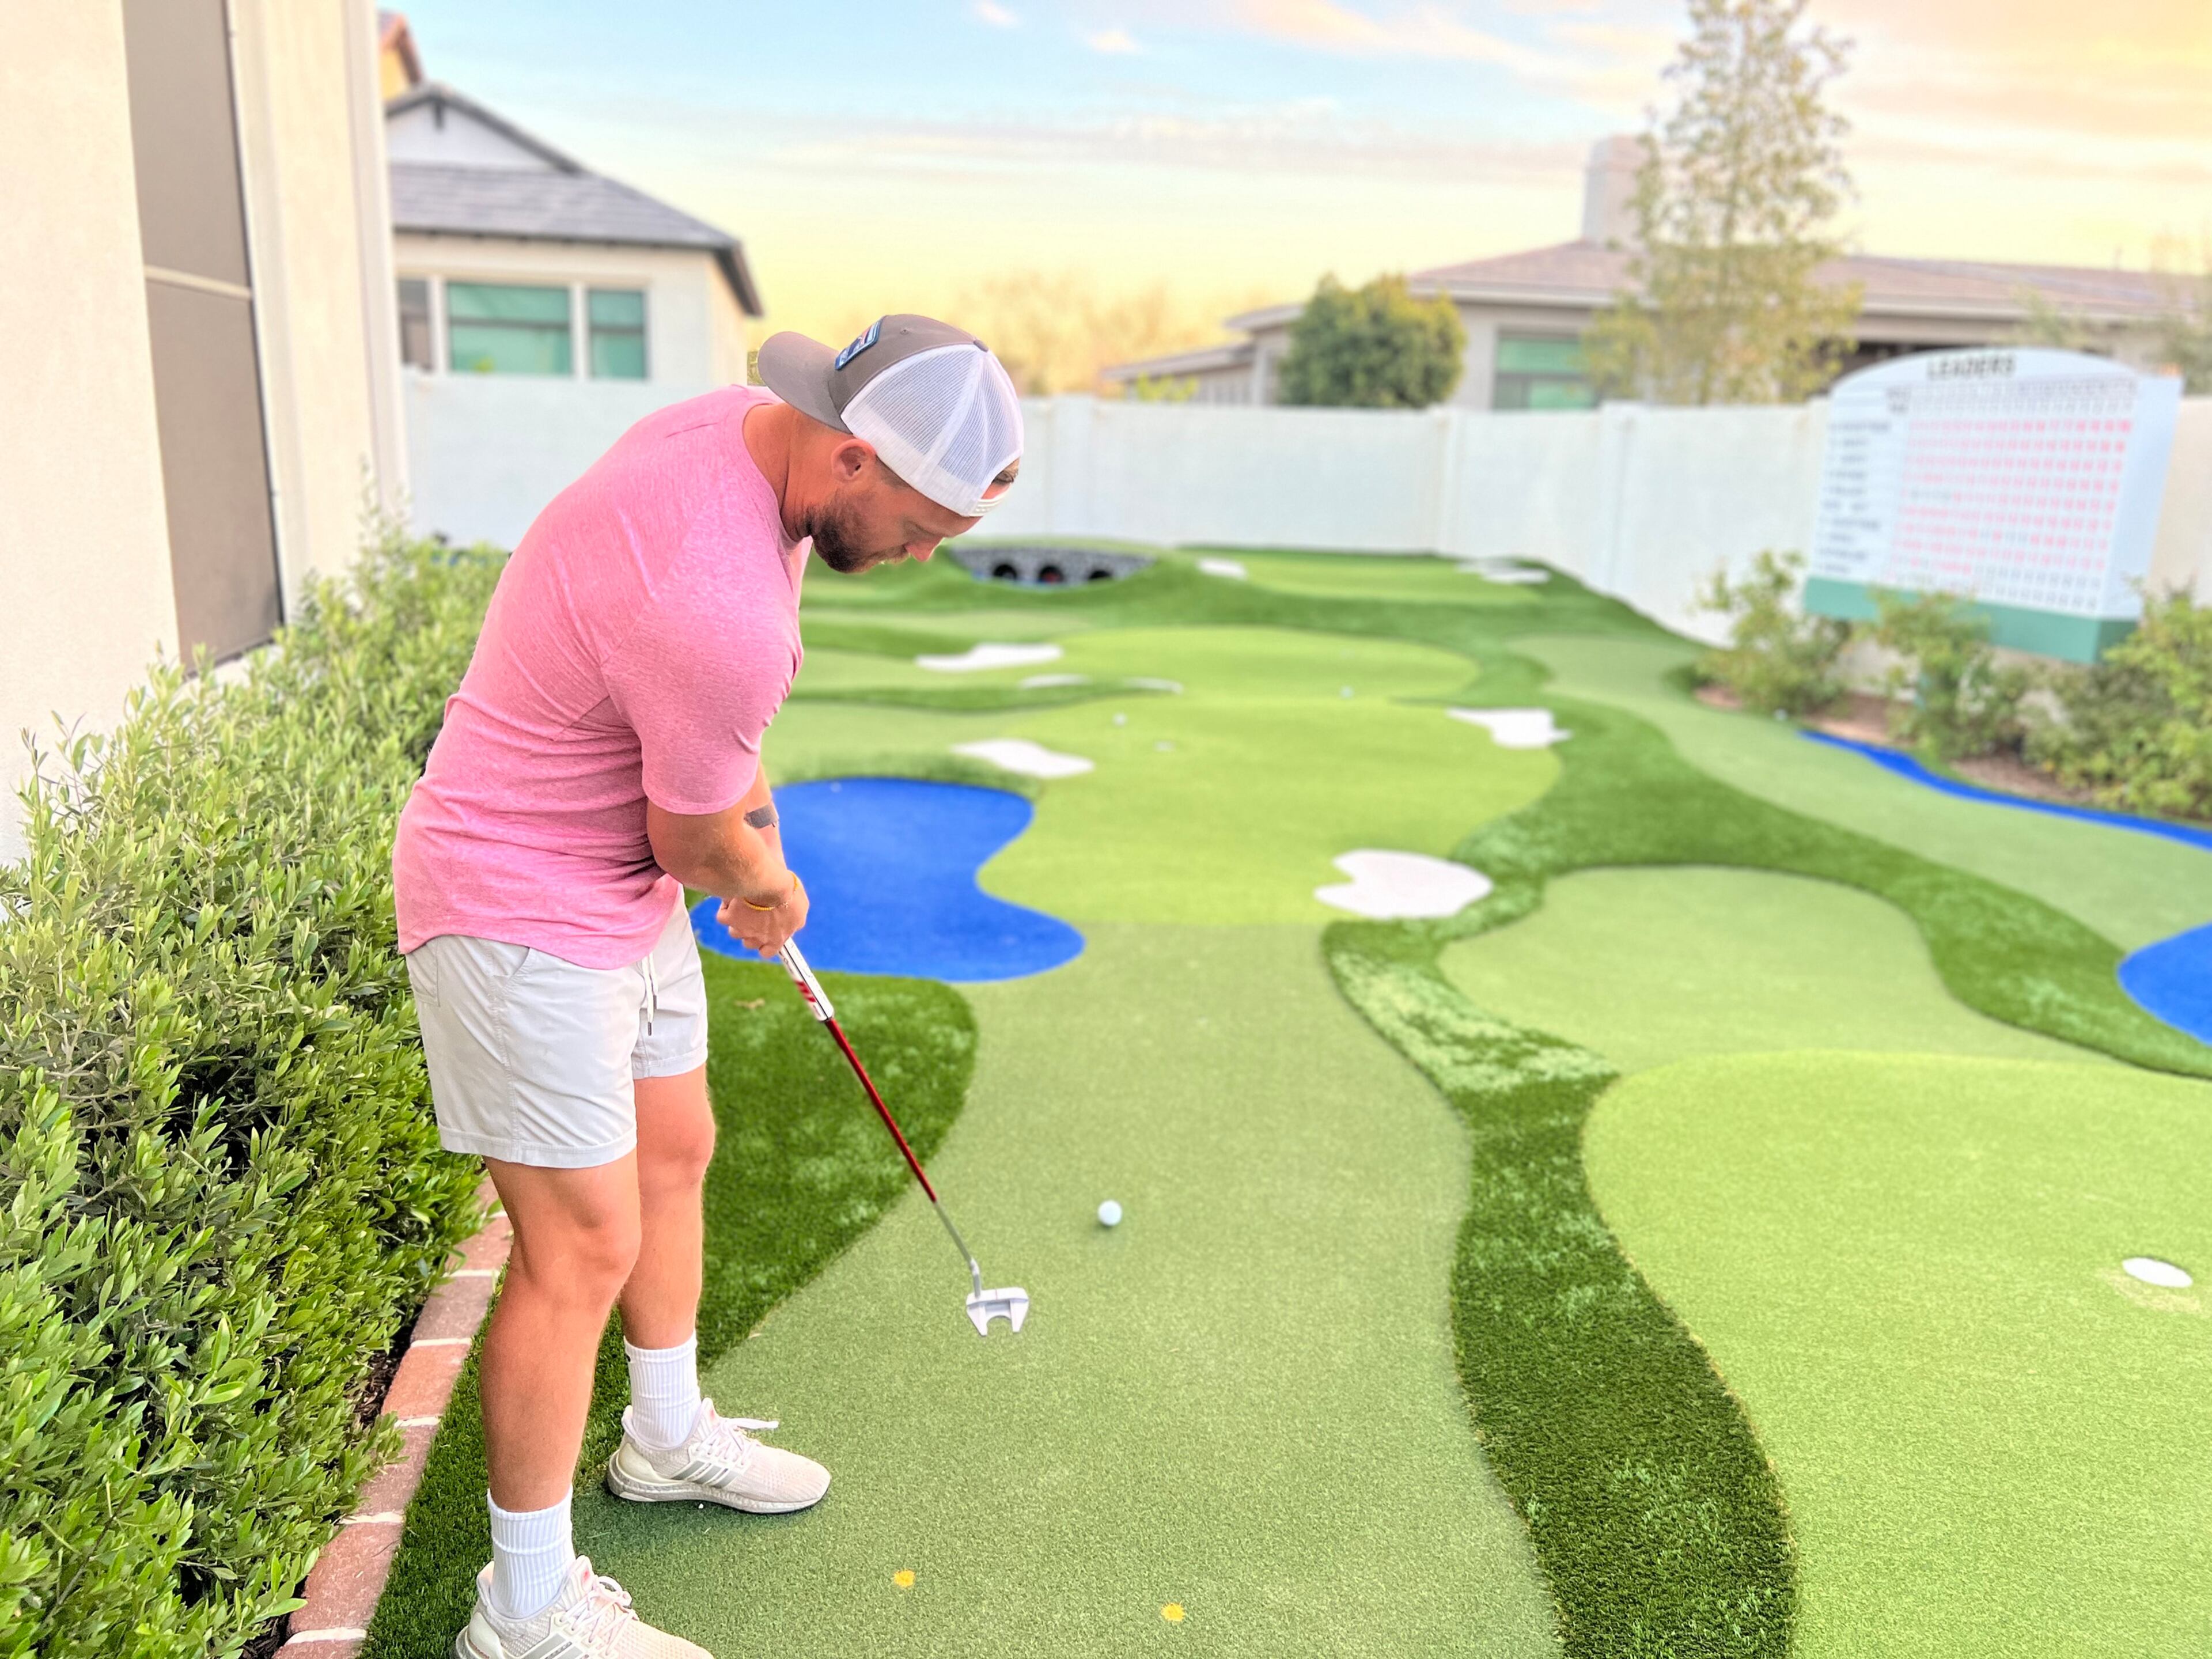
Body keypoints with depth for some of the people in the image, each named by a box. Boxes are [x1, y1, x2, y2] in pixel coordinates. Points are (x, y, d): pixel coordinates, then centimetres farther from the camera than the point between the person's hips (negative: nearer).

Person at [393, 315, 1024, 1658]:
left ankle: (671, 1438, 44)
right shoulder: (720, 613, -35)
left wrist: (742, 791, 9)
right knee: (584, 1244, -3)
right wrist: (770, 887, 3)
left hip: (627, 886, 10)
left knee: (674, 1151, 20)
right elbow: (698, 841, -17)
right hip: (522, 914, -10)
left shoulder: (746, 427, -5)